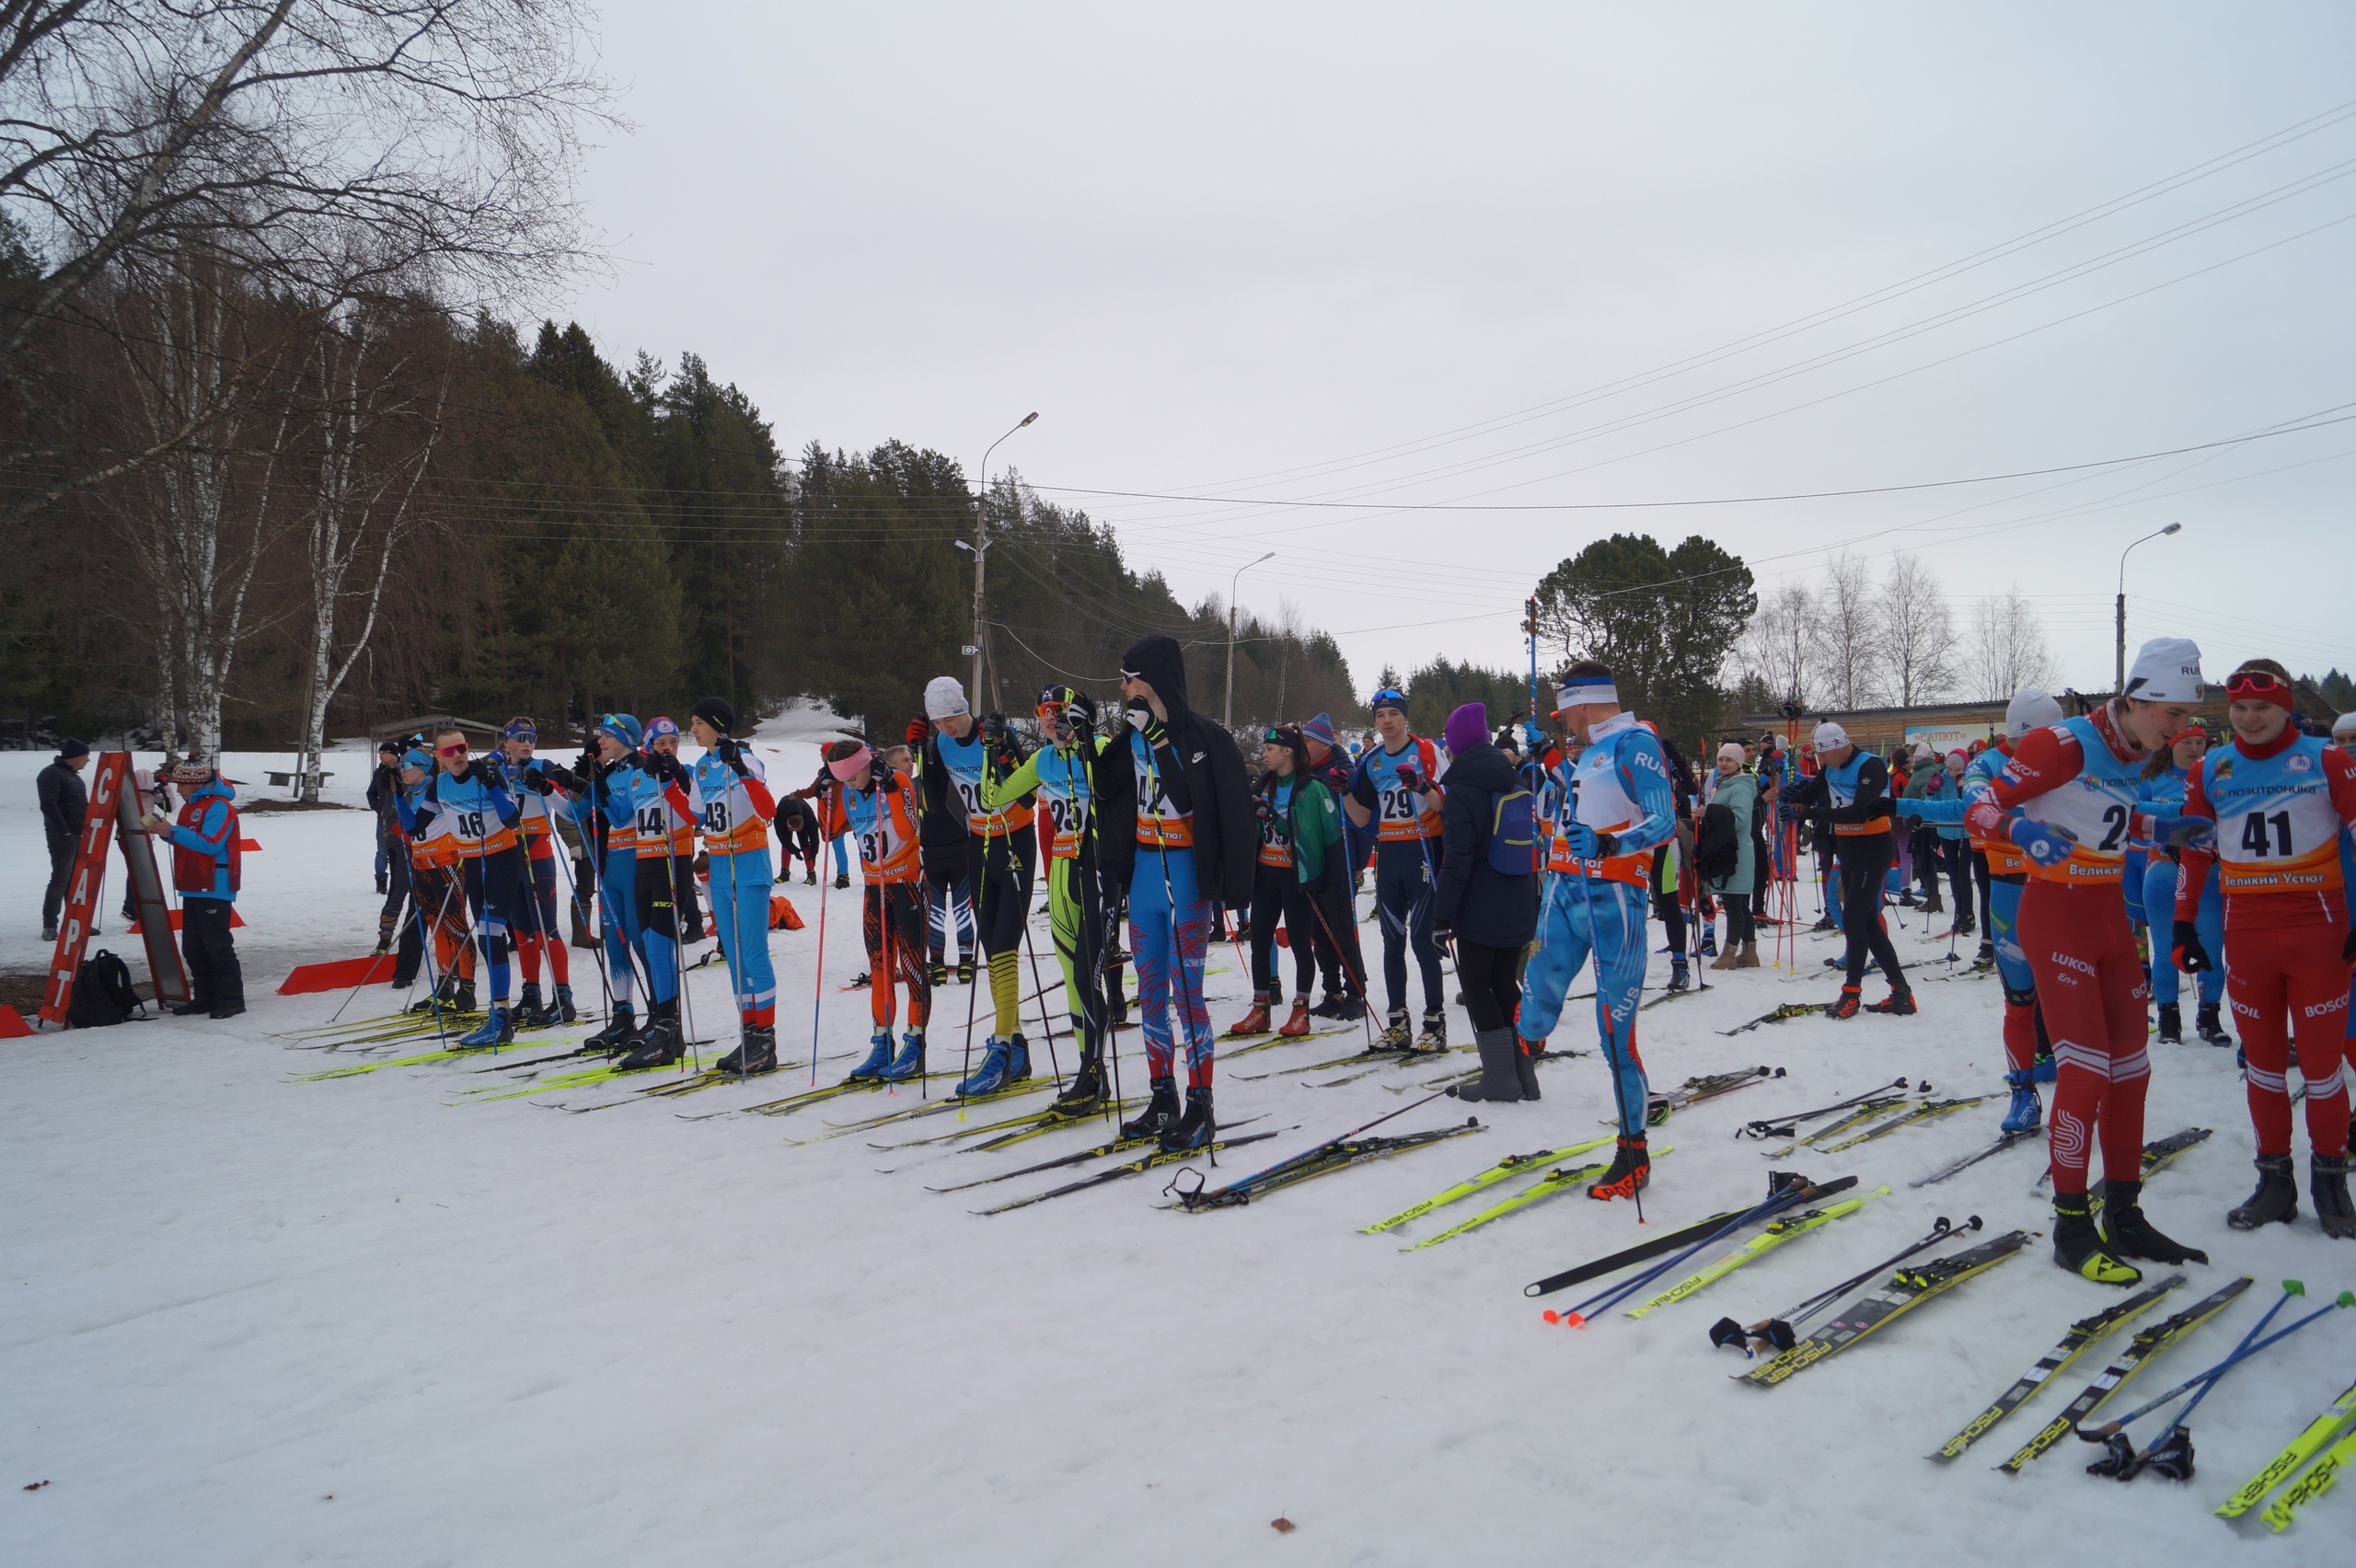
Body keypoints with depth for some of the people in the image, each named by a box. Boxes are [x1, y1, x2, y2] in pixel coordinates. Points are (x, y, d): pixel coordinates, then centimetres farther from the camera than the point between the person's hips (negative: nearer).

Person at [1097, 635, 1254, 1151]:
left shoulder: (1201, 736, -12)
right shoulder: (1134, 732, 9)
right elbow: (1111, 792, 18)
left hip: (1186, 873, -7)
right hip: (1143, 868, 7)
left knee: (1185, 992, -5)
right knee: (1150, 990, 11)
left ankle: (1201, 1108, 4)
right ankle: (1162, 1098, 22)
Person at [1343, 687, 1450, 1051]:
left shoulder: (1426, 751, -3)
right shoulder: (1370, 761, 12)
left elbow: (1446, 804, -9)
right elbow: (1361, 819, 12)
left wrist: (1421, 786, -26)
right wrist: (1344, 792, -4)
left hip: (1423, 853, -5)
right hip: (1387, 858, 5)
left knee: (1422, 939, -7)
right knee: (1392, 941, 8)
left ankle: (1435, 1022, 0)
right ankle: (1398, 1023, 15)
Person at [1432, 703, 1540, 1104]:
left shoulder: (1463, 788, -13)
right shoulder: (1514, 780, 10)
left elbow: (1458, 857, -18)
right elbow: (1530, 844, 15)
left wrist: (1443, 914, -14)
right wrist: (1531, 901, 23)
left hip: (1480, 909, -7)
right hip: (1518, 907, 7)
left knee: (1476, 984, 3)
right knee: (1505, 983, 15)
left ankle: (1501, 1078, 1)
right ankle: (1523, 1073, 17)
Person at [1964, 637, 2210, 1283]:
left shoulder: (2135, 756, 8)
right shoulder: (2064, 744, -16)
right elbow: (1980, 808, -18)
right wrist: (2021, 829, -38)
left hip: (2109, 914, 8)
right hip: (2056, 914, -8)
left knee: (2130, 1069, 10)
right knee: (2086, 1069, -10)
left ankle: (2123, 1215, 22)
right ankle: (2071, 1227, 0)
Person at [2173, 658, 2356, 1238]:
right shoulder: (2209, 771, 7)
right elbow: (2195, 851, 12)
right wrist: (2184, 924, 8)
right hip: (2244, 934, 3)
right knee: (2262, 1059, 9)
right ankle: (2274, 1179, 19)